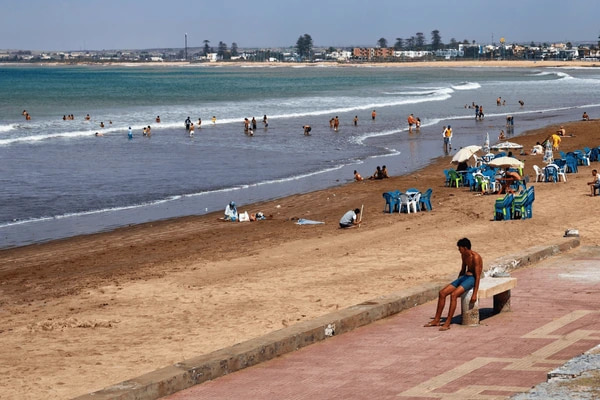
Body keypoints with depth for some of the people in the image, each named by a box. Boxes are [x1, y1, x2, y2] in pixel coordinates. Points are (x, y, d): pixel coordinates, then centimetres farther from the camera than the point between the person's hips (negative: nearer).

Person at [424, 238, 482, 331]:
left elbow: (478, 276, -19)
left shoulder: (475, 257, -17)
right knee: (442, 293, -6)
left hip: (472, 279, -9)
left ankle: (447, 323, -29)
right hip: (464, 277, 9)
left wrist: (474, 294, -23)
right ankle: (436, 320, 0)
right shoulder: (463, 255, 11)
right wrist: (456, 284, 24)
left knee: (453, 295, -30)